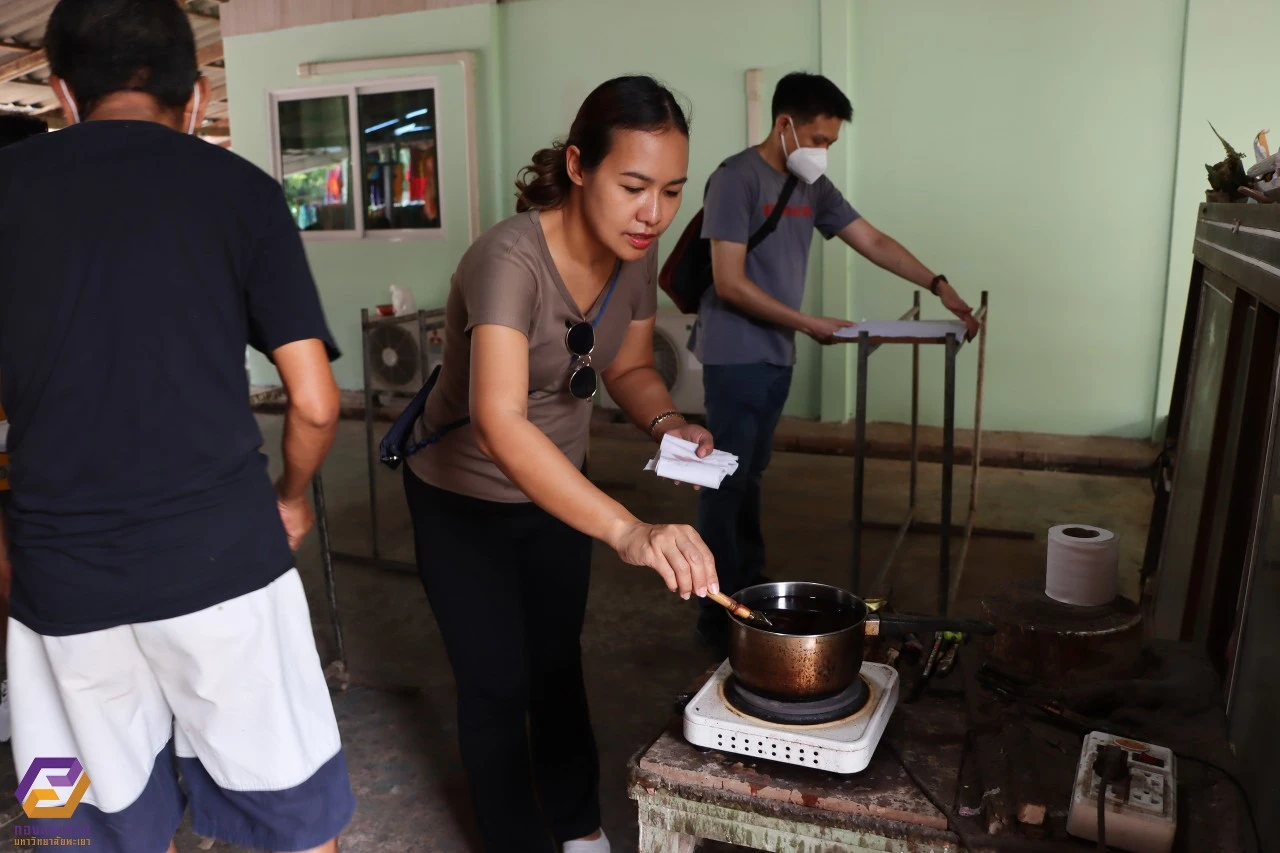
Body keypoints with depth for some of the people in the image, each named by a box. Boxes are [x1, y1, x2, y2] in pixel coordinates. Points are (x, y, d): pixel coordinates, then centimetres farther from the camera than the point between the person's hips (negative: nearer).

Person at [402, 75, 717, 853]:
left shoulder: (636, 253, -14)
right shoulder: (511, 258, -35)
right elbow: (500, 425, -49)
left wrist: (669, 423, -20)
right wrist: (631, 532, -60)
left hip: (555, 490, 6)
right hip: (466, 501, -5)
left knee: (559, 662, 20)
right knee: (498, 684, 6)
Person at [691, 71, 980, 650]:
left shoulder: (813, 187, 10)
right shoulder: (736, 179, -14)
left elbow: (873, 242, 15)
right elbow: (730, 283, -19)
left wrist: (937, 285, 5)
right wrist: (808, 324, -15)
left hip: (776, 358, 8)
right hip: (734, 358, -8)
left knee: (750, 478, 16)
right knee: (726, 485, -3)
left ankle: (749, 587, 27)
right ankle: (720, 614, 6)